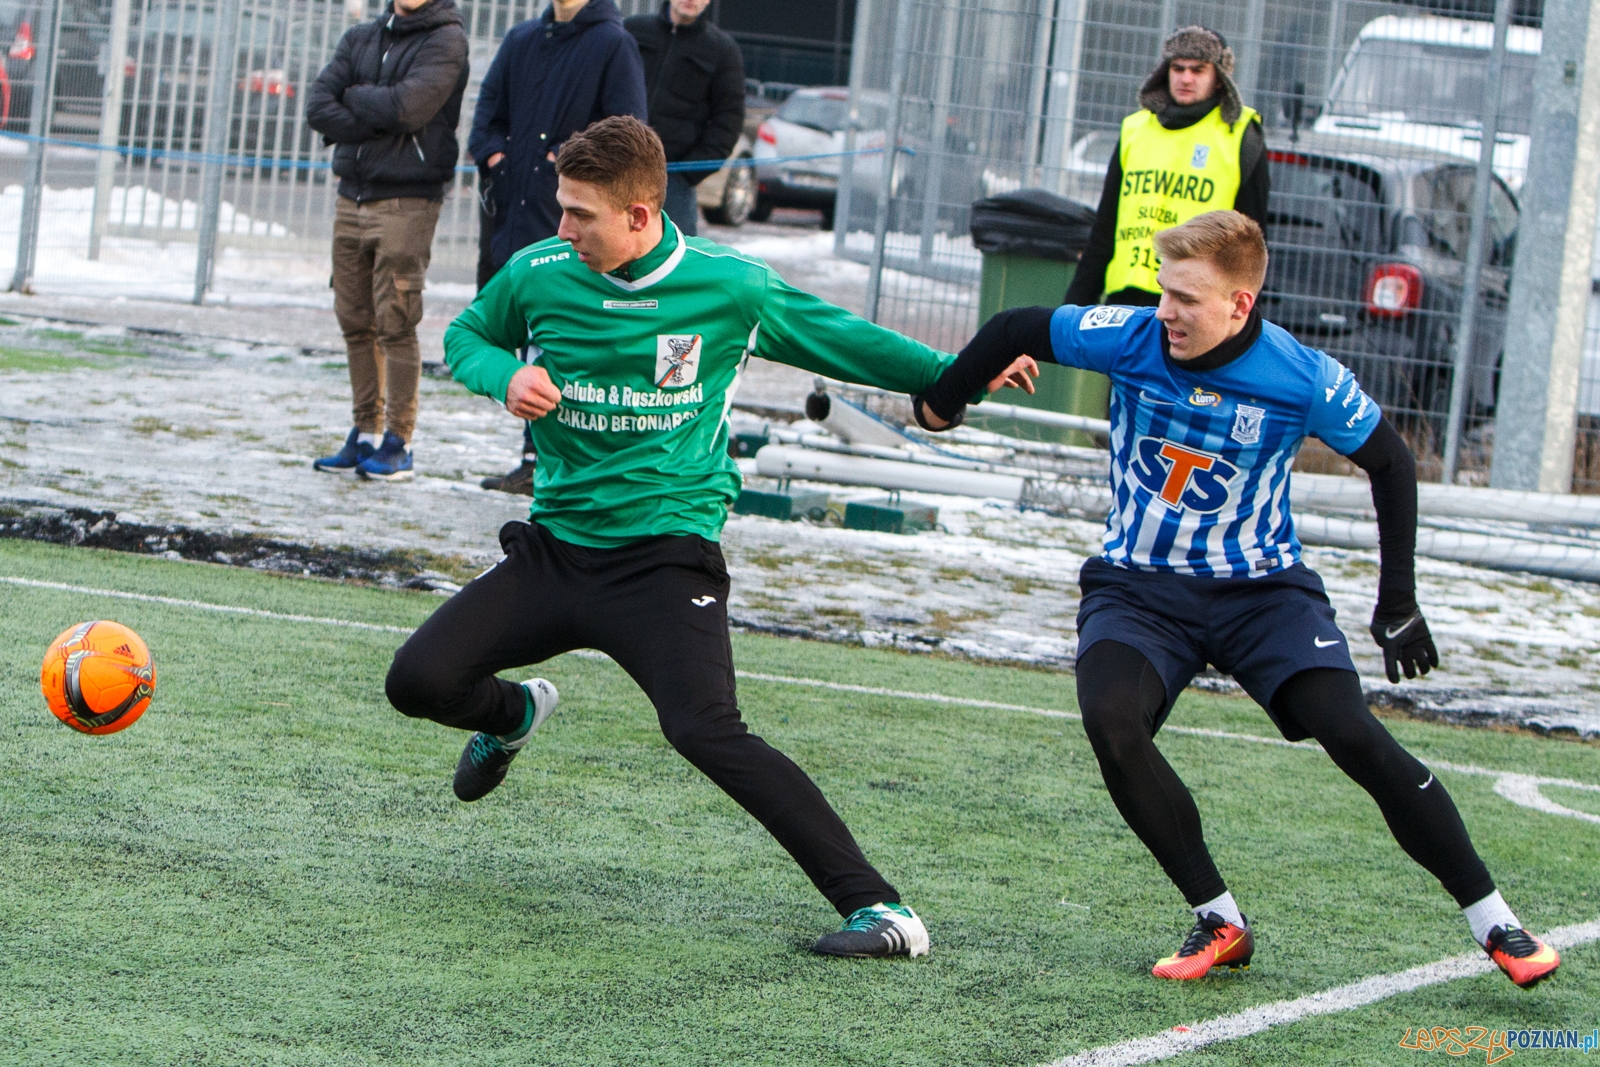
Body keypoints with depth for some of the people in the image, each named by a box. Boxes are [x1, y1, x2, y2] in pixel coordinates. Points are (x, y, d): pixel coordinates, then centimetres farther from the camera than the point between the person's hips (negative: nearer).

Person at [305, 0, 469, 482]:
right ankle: (365, 433, 14)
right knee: (356, 322, 7)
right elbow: (318, 107, 1)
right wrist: (380, 120, -11)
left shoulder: (446, 40, -4)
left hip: (407, 202, -6)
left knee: (395, 324, -8)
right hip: (353, 197, 6)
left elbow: (408, 106, -19)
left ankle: (399, 442, -3)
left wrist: (355, 97, -2)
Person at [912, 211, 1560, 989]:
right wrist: (941, 404, 17)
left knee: (1352, 734, -21)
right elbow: (1015, 332, 2)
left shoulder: (1305, 381, -17)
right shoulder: (1129, 339, -15)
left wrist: (1398, 603, 2)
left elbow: (1390, 463, 0)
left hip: (1261, 588, -1)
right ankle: (1219, 923, -14)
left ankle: (1493, 922, -8)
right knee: (1110, 719, -28)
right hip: (1138, 587, 2)